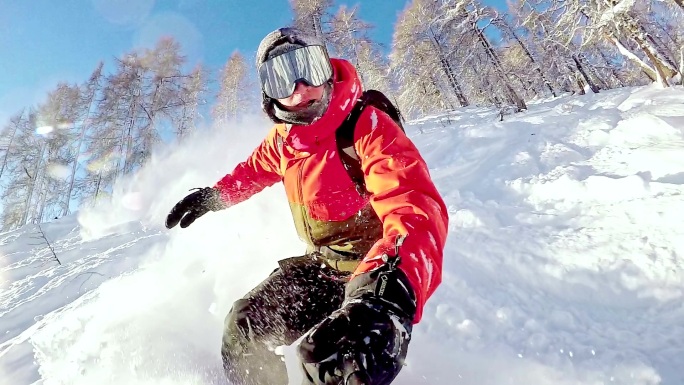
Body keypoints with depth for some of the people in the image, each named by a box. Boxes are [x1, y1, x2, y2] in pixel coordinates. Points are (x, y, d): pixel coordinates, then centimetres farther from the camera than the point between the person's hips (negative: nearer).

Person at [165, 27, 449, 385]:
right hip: (322, 262, 7)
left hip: (378, 270, -6)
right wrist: (216, 195, 22)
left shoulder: (368, 126, -25)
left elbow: (416, 207, -40)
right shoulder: (282, 139, -3)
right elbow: (255, 170, 22)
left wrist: (390, 292, -57)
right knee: (245, 326, 3)